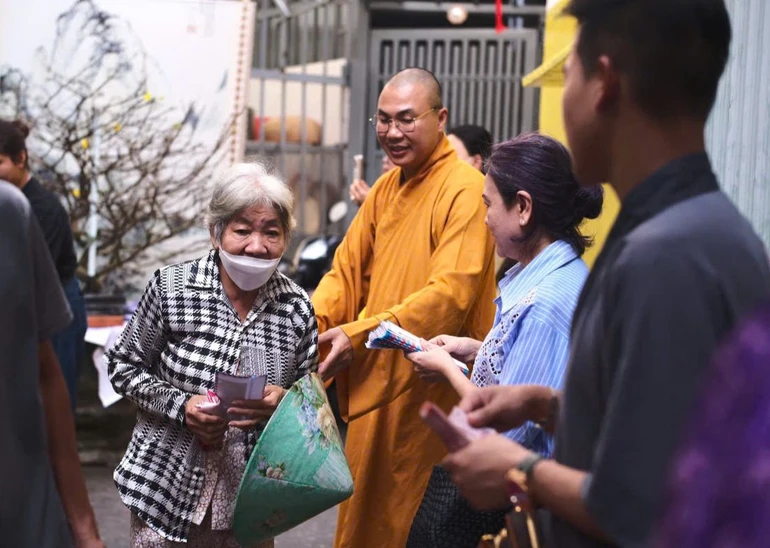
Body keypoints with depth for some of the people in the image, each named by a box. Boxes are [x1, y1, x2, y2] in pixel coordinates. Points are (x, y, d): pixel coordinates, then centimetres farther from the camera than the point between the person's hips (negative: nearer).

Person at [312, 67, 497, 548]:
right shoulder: (386, 188, 12)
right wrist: (312, 321, -9)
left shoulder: (465, 190, -14)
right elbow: (348, 270, 11)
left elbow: (450, 294, -23)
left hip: (430, 394, -7)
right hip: (374, 387, 8)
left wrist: (362, 335, -26)